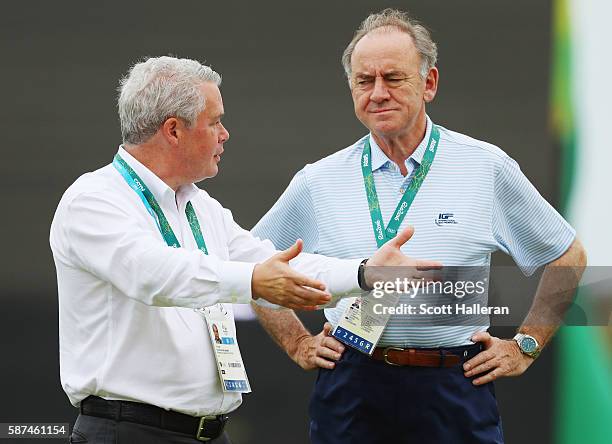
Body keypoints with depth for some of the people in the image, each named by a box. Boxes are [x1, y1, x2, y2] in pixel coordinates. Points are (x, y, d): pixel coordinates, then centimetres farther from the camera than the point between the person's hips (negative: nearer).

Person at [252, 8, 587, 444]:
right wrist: (298, 343, 12)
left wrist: (526, 345, 8)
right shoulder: (318, 182, 6)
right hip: (351, 388, 1)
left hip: (454, 389, -1)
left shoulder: (487, 167, 2)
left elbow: (567, 257, 12)